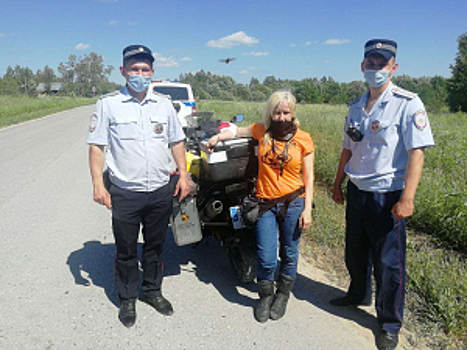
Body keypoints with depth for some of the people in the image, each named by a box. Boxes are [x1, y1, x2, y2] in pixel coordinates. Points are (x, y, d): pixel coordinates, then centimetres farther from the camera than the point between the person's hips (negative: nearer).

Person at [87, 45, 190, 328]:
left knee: (156, 246, 16)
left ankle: (153, 291, 36)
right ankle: (127, 299, 29)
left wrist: (183, 175, 5)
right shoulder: (108, 103, -2)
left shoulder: (164, 104, 8)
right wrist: (98, 184, -10)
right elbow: (96, 146, -2)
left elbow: (177, 141, 13)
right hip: (124, 193, -3)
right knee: (126, 251, 10)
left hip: (161, 191, 3)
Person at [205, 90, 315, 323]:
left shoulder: (303, 139, -1)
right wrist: (218, 137, 3)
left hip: (293, 202, 0)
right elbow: (238, 131, 21)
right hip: (265, 203, 1)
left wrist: (307, 209, -4)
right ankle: (266, 295, 30)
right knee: (266, 258, 2)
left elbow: (308, 177, 0)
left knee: (289, 254, 13)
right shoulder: (262, 131, 2)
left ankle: (283, 295, 38)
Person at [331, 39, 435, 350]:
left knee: (389, 262, 4)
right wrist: (338, 185, 18)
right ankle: (359, 295, 46)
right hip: (357, 193, 6)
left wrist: (407, 199, -23)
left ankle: (390, 324, 24)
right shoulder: (356, 107, 9)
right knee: (355, 252, 21)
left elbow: (416, 153, -17)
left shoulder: (407, 103, -11)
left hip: (387, 195, -6)